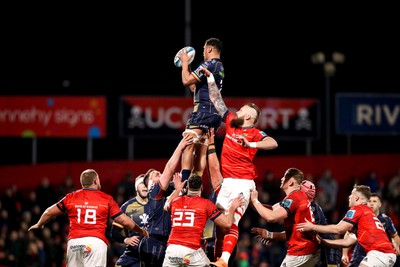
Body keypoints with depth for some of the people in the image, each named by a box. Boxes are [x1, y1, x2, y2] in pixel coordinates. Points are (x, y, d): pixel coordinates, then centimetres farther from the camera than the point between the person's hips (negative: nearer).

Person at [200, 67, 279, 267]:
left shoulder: (255, 133, -9)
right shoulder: (231, 123, 11)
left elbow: (273, 143, -27)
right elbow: (217, 101, 19)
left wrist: (250, 145, -40)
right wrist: (210, 78, 19)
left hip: (242, 183, -7)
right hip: (226, 181, 7)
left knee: (231, 222, -18)